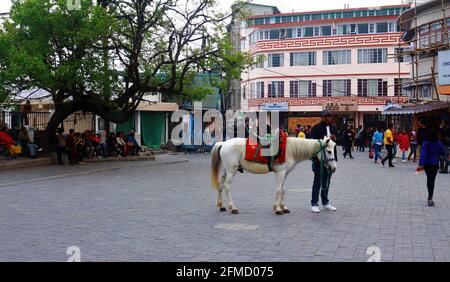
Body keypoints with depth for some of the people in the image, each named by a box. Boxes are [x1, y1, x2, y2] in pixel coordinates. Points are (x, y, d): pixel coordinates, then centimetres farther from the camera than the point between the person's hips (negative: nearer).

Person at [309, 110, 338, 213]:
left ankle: (325, 203, 23)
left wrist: (334, 139, -1)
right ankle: (314, 204, 4)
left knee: (326, 182, 13)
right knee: (317, 181, -2)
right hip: (319, 158, -6)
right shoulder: (316, 128, -7)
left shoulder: (333, 127, 13)